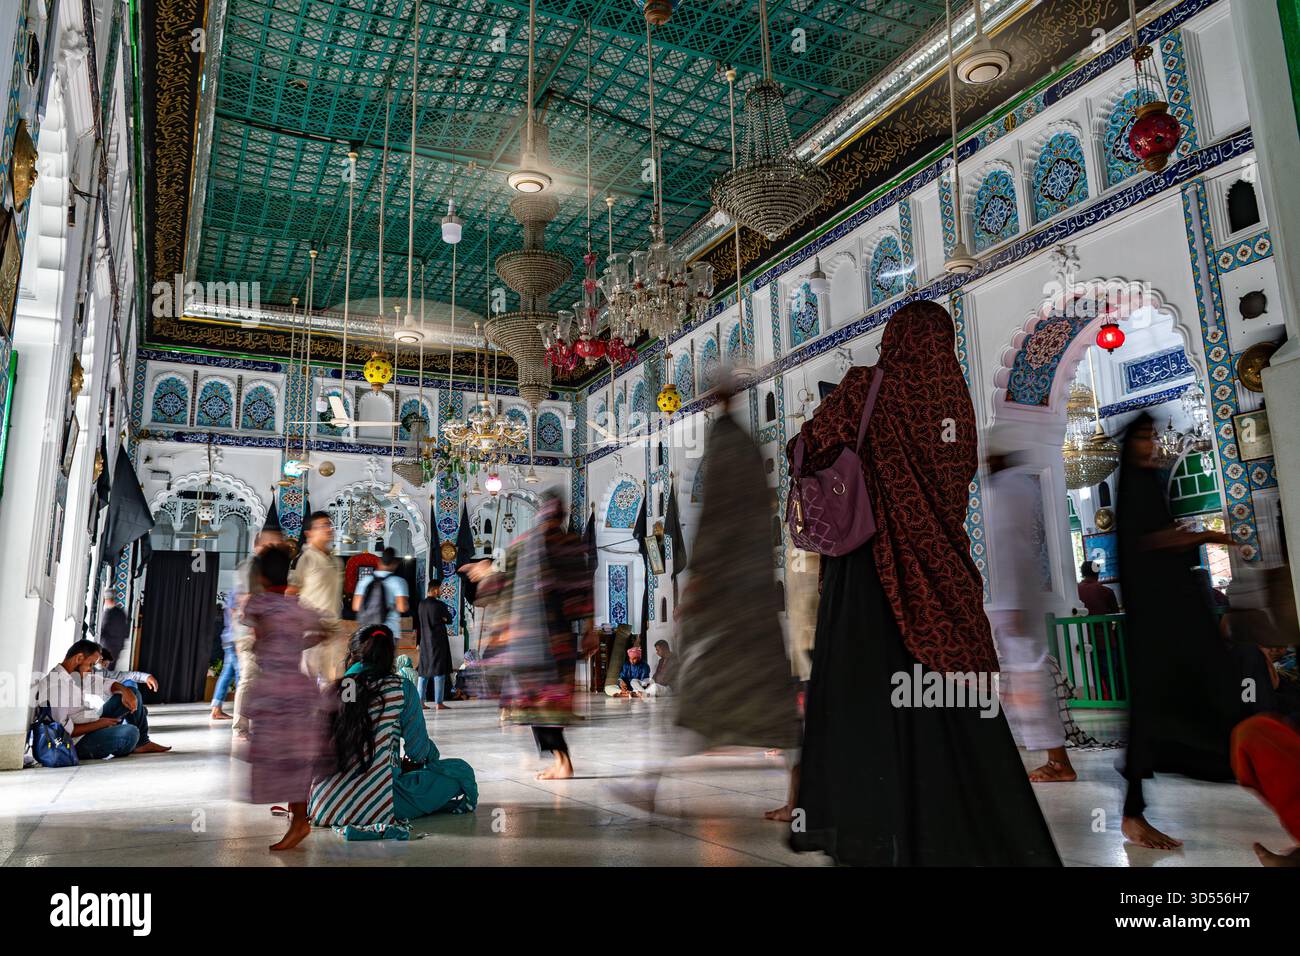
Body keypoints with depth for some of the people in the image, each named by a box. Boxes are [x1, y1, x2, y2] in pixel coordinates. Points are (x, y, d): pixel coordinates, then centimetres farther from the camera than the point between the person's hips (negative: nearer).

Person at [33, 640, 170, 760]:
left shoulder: (77, 674, 5)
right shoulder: (52, 685, -23)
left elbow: (104, 683, 15)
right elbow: (62, 730, -27)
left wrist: (124, 691, -6)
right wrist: (99, 724, -21)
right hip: (78, 743, -10)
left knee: (131, 687, 10)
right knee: (130, 732, -34)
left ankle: (142, 743, 10)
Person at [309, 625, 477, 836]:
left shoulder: (330, 691, 3)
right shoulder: (401, 689, -7)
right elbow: (417, 750, 2)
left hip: (325, 808, 4)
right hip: (377, 808, -4)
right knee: (461, 770, 10)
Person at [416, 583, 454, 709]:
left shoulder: (421, 605, 4)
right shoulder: (440, 605, -13)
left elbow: (417, 623, 13)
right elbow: (449, 620, 0)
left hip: (424, 642, 6)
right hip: (438, 641, -6)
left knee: (424, 672, 12)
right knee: (439, 671, -2)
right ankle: (438, 703, -3)